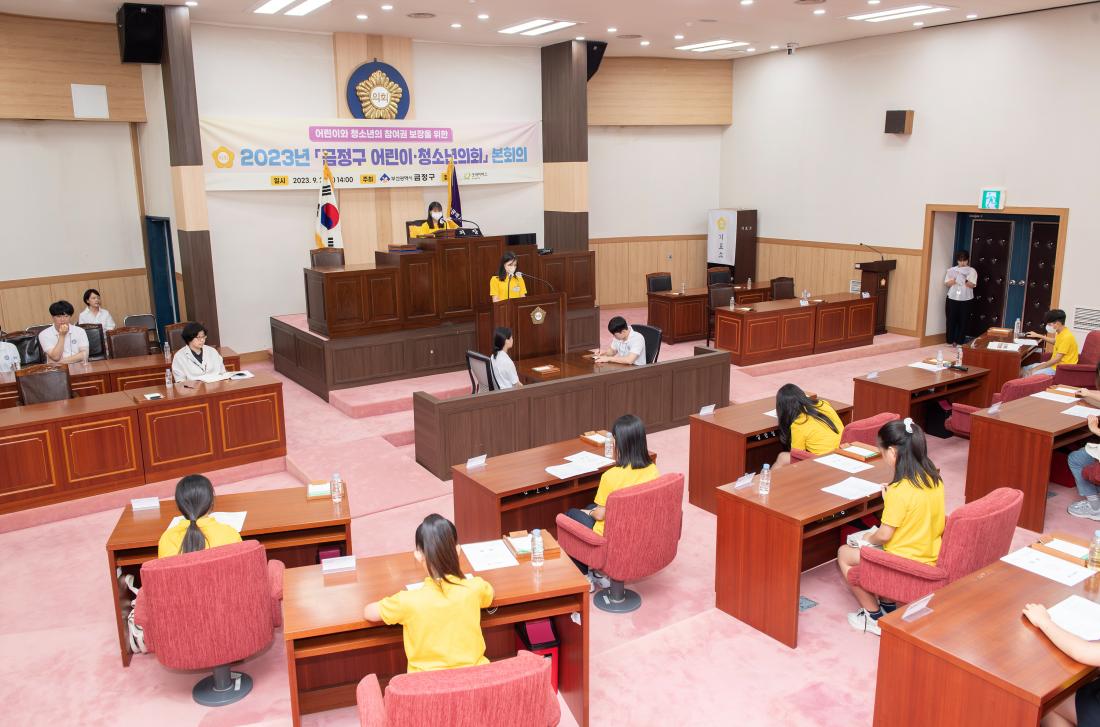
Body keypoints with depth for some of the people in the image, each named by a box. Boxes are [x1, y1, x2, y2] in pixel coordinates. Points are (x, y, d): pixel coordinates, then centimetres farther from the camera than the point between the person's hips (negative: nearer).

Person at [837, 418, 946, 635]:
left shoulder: (900, 490, -26)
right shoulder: (935, 479, -2)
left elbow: (884, 535, -19)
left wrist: (868, 538, 1)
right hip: (932, 558, 8)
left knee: (844, 553, 11)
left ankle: (874, 617, 16)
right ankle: (888, 605, 27)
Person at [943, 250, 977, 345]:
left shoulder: (972, 271, 1)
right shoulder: (952, 270, 6)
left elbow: (972, 285, -9)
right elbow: (946, 283, -1)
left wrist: (965, 281, -25)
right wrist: (954, 280, -18)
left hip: (966, 300, -1)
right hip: (952, 298, 1)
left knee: (963, 320, 2)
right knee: (951, 319, 1)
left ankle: (960, 341, 10)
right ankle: (950, 340, 11)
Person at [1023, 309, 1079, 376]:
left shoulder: (1066, 336, -23)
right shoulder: (1061, 333, 8)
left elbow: (1057, 359, -24)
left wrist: (1036, 368, -21)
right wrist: (1038, 336, 32)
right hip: (1054, 364, 10)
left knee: (1030, 374, -24)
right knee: (1022, 370, 0)